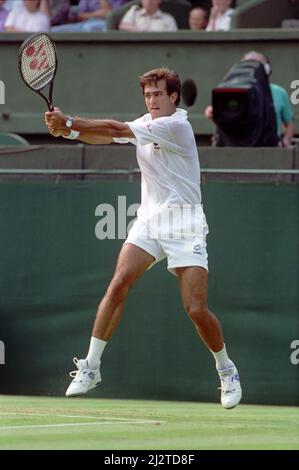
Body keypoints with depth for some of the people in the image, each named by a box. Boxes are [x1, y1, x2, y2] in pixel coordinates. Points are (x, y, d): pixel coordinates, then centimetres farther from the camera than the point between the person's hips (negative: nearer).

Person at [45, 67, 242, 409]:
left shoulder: (177, 126, -15)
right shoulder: (144, 124, 10)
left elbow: (117, 130, -21)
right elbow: (106, 136, 1)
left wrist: (70, 123, -23)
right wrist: (69, 130, -19)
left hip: (183, 225, -6)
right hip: (149, 220, 6)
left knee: (196, 309, -10)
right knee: (118, 284, -13)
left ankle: (227, 371, 13)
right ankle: (90, 368, -10)